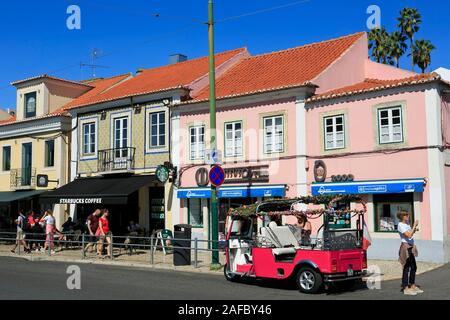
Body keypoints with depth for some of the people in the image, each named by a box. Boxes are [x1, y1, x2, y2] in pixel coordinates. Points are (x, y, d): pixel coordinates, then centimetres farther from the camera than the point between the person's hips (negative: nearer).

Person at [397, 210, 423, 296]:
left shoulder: (407, 224, 13)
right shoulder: (400, 225, -14)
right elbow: (409, 235, -21)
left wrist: (415, 229, 4)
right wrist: (414, 226, -15)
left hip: (411, 247, 9)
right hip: (405, 247, -9)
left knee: (413, 267, 14)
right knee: (406, 268, -6)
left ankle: (413, 286, 24)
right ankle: (406, 288, -1)